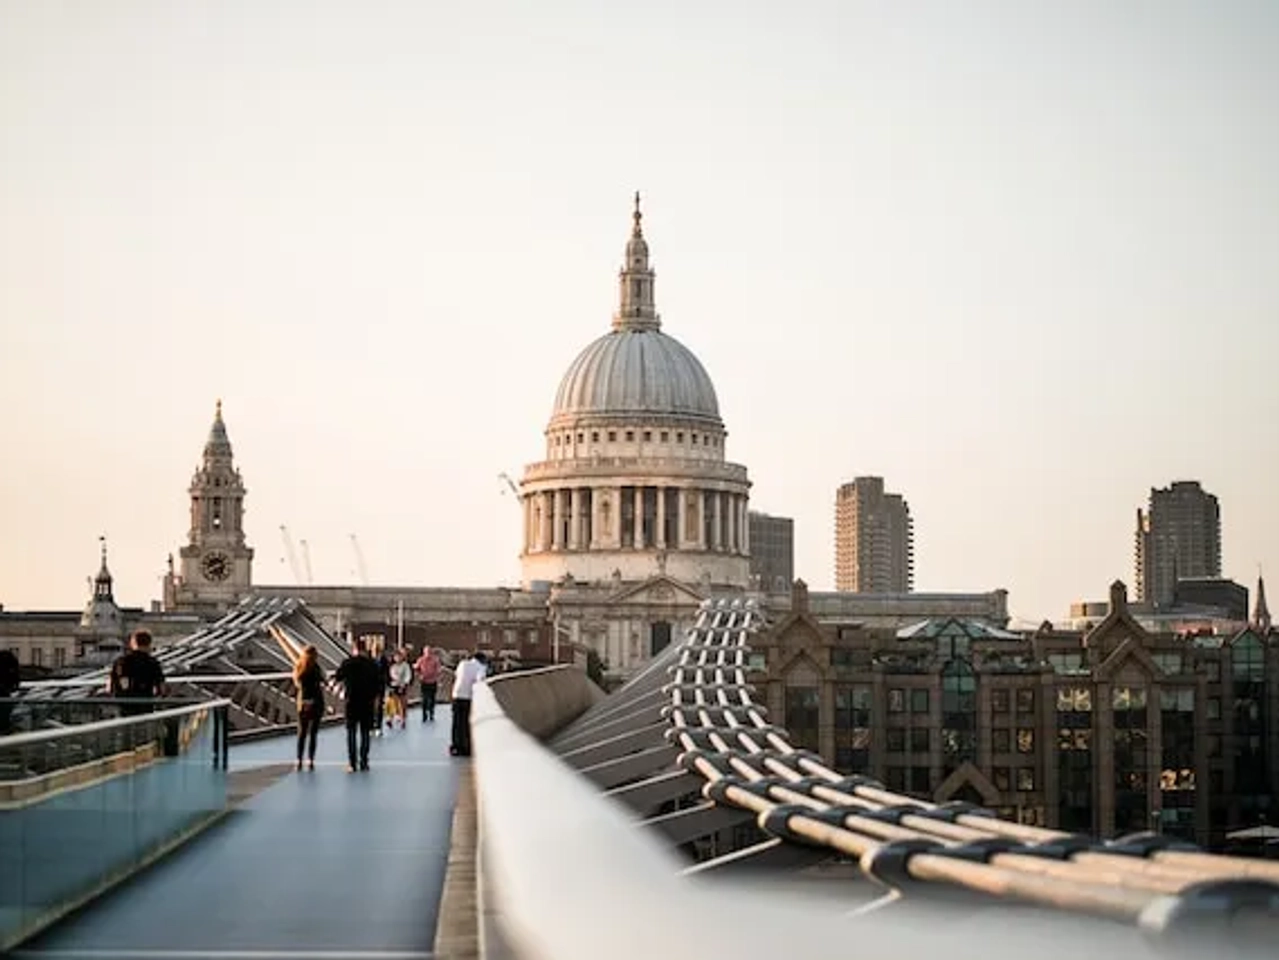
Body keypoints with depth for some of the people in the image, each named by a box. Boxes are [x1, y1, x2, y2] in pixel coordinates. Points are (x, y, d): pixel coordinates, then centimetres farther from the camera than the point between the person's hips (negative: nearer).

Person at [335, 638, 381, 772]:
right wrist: (376, 698, 13)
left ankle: (352, 763, -1)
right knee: (365, 732, 9)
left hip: (352, 701, -2)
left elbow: (338, 677, 2)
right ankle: (363, 762, 9)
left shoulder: (348, 663, -7)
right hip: (368, 701, 2)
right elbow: (378, 683, 2)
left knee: (351, 732, 4)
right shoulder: (373, 664, -1)